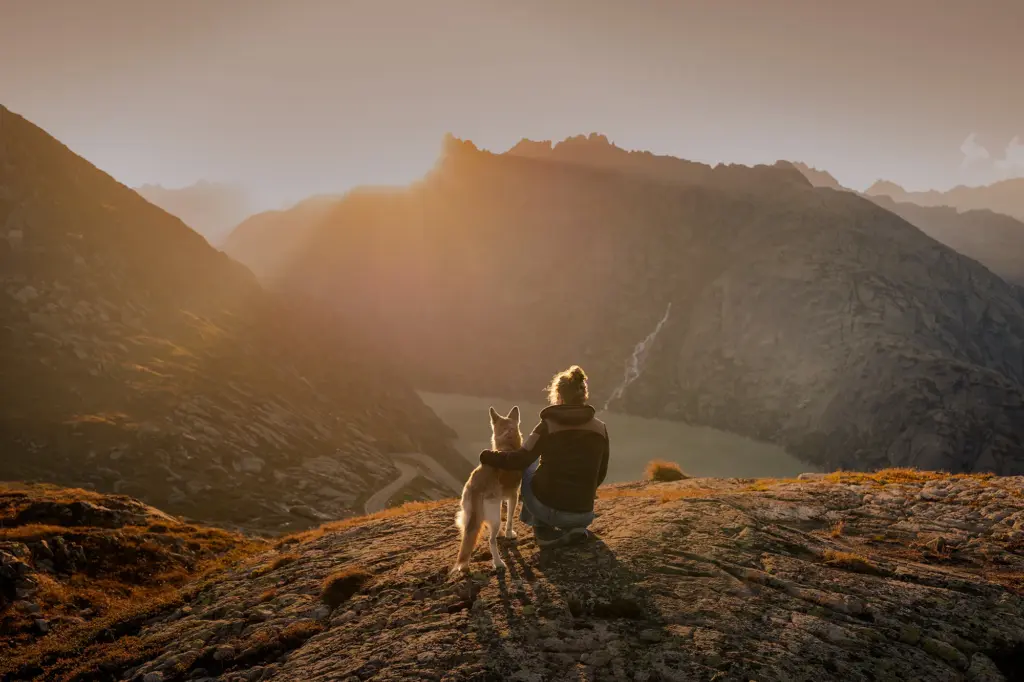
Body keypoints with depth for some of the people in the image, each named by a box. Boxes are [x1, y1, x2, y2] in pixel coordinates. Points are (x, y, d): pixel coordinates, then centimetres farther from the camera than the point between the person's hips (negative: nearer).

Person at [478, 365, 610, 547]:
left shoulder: (549, 425, -7)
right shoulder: (600, 428, 2)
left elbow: (520, 460, -10)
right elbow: (600, 474, 12)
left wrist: (488, 456, 5)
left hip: (547, 508, -3)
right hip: (582, 516, 3)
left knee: (531, 465, 26)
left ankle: (543, 530, 20)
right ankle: (572, 529, 10)